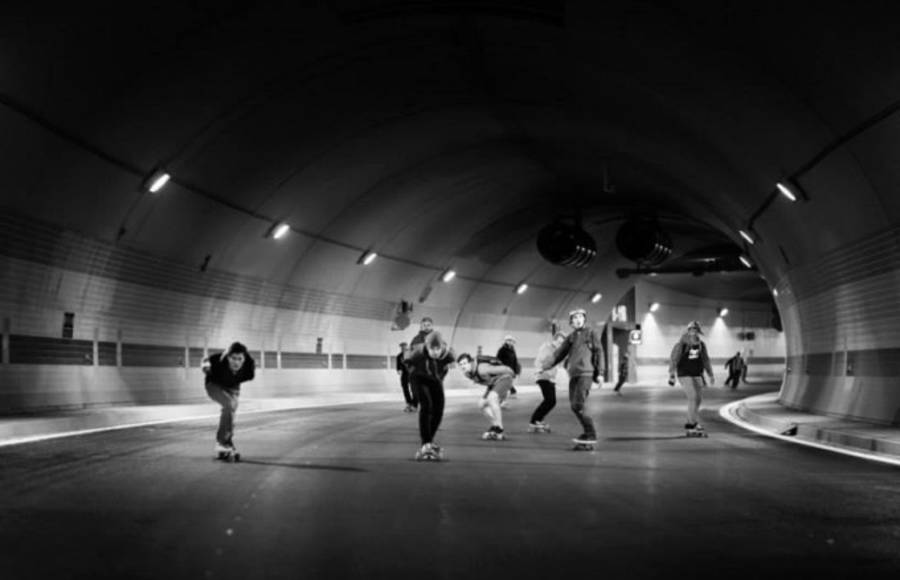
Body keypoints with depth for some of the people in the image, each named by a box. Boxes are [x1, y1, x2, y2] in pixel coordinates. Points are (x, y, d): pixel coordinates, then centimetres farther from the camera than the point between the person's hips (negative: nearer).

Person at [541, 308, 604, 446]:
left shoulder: (591, 333, 6)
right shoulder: (571, 337, 18)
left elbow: (599, 352, 1)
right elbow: (559, 354, 20)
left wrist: (599, 372, -6)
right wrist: (544, 367, 14)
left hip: (586, 373, -6)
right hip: (573, 374, 6)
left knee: (578, 405, -16)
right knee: (574, 405, 1)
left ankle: (590, 435, -9)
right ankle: (588, 433, 11)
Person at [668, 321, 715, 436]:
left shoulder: (701, 345, 7)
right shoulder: (681, 345, -9)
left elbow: (705, 360, 15)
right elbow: (673, 360, -10)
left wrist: (711, 375, 14)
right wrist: (671, 376, -17)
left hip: (697, 375, 6)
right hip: (684, 375, -6)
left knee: (698, 399, 2)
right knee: (693, 398, -17)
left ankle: (690, 424, 13)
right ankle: (695, 424, -15)